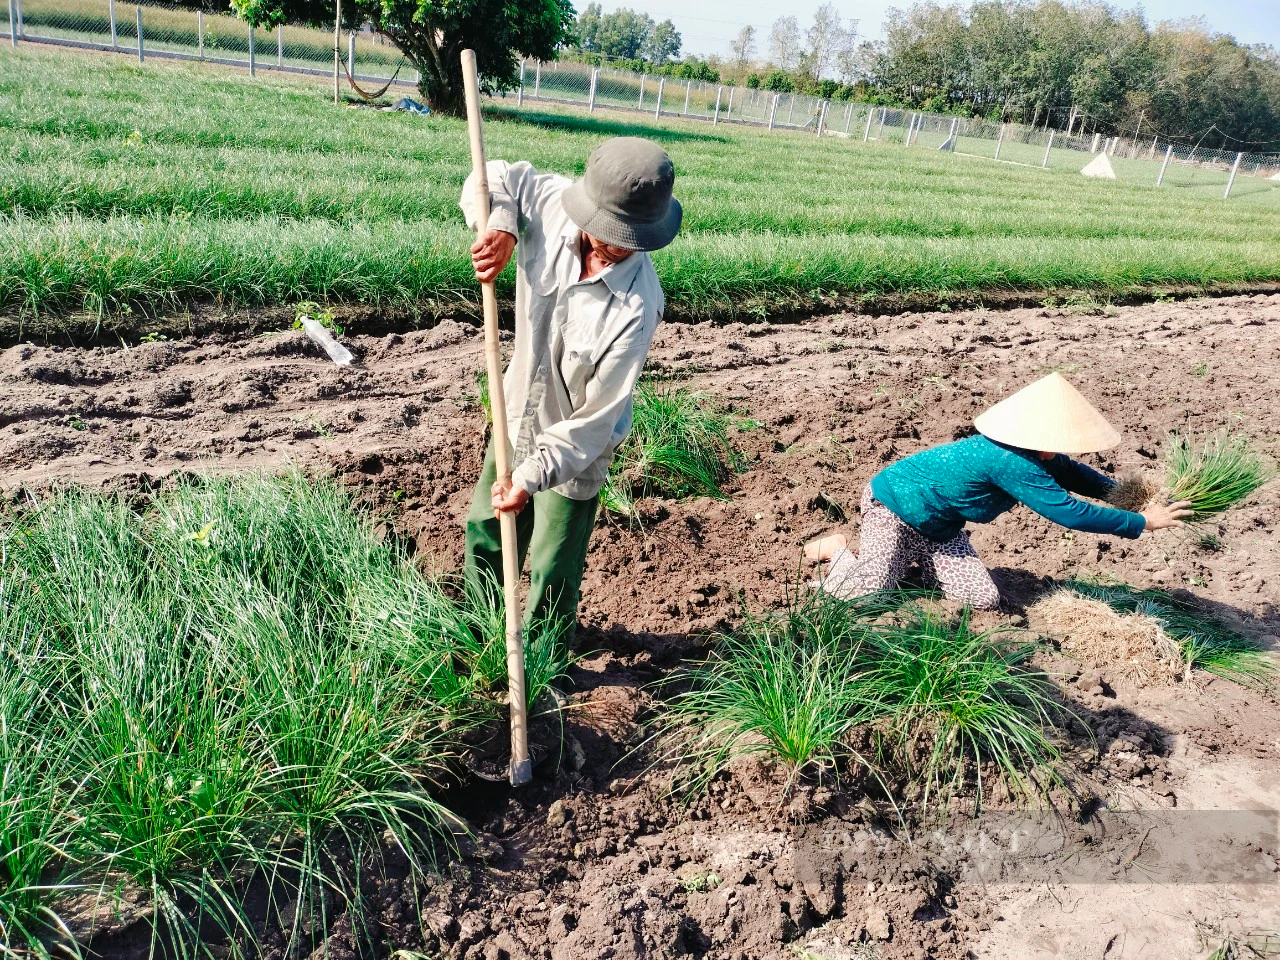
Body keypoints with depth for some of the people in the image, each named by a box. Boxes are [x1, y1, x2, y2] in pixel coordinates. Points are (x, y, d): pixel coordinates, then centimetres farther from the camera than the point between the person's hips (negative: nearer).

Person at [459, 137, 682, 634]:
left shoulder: (635, 308, -34)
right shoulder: (552, 204, -21)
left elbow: (595, 417, -26)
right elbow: (493, 179, 0)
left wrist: (532, 475, -26)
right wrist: (500, 226, -22)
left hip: (575, 445, -6)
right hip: (516, 414, 6)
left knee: (553, 573, 12)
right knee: (484, 529, 26)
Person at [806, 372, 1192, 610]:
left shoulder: (1030, 452, -5)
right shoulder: (1012, 464, -33)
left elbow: (1070, 471, 13)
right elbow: (1068, 512, -31)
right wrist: (1142, 523, -23)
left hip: (938, 528, 9)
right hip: (893, 505, -9)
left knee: (984, 601, -1)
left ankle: (912, 561, 19)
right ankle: (836, 550, 13)